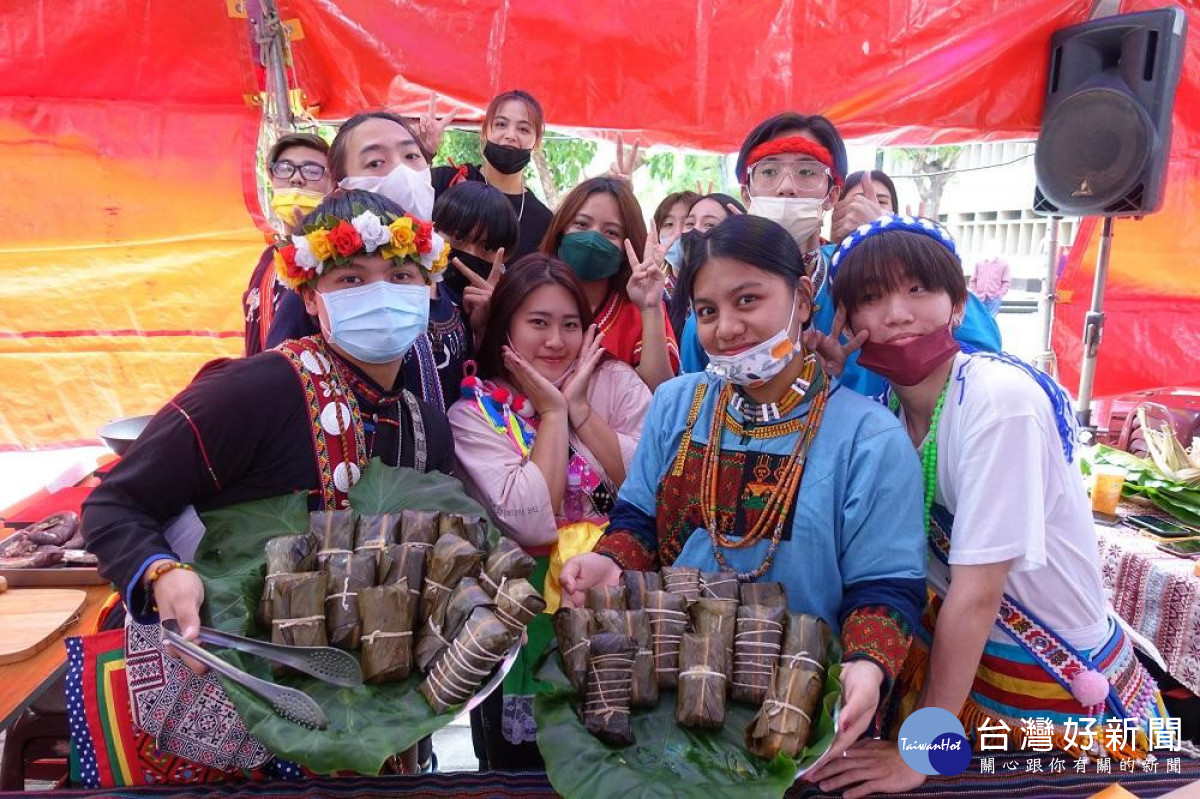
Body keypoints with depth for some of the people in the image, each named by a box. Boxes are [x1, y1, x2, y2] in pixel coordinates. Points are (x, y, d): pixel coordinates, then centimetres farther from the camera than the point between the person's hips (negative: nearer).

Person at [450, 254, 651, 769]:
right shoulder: (475, 413, -5)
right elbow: (532, 524, -19)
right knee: (525, 759, -3)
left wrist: (579, 407, -11)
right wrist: (552, 412, -13)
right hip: (532, 593, -1)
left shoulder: (617, 382, 1)